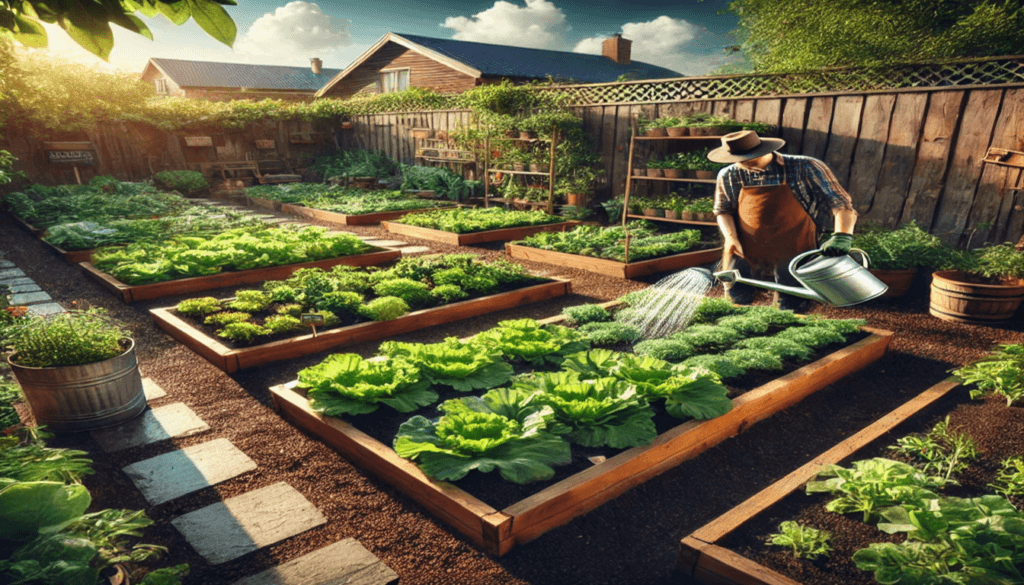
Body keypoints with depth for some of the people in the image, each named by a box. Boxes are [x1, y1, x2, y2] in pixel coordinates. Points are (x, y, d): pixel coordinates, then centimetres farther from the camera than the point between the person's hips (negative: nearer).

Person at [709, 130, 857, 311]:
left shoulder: (804, 168, -9)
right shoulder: (728, 176, -2)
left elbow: (840, 202, -10)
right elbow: (723, 210, 11)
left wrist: (842, 236, -27)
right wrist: (731, 237, -7)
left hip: (792, 249, -2)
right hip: (745, 249, 2)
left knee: (790, 307, -3)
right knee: (737, 297, 6)